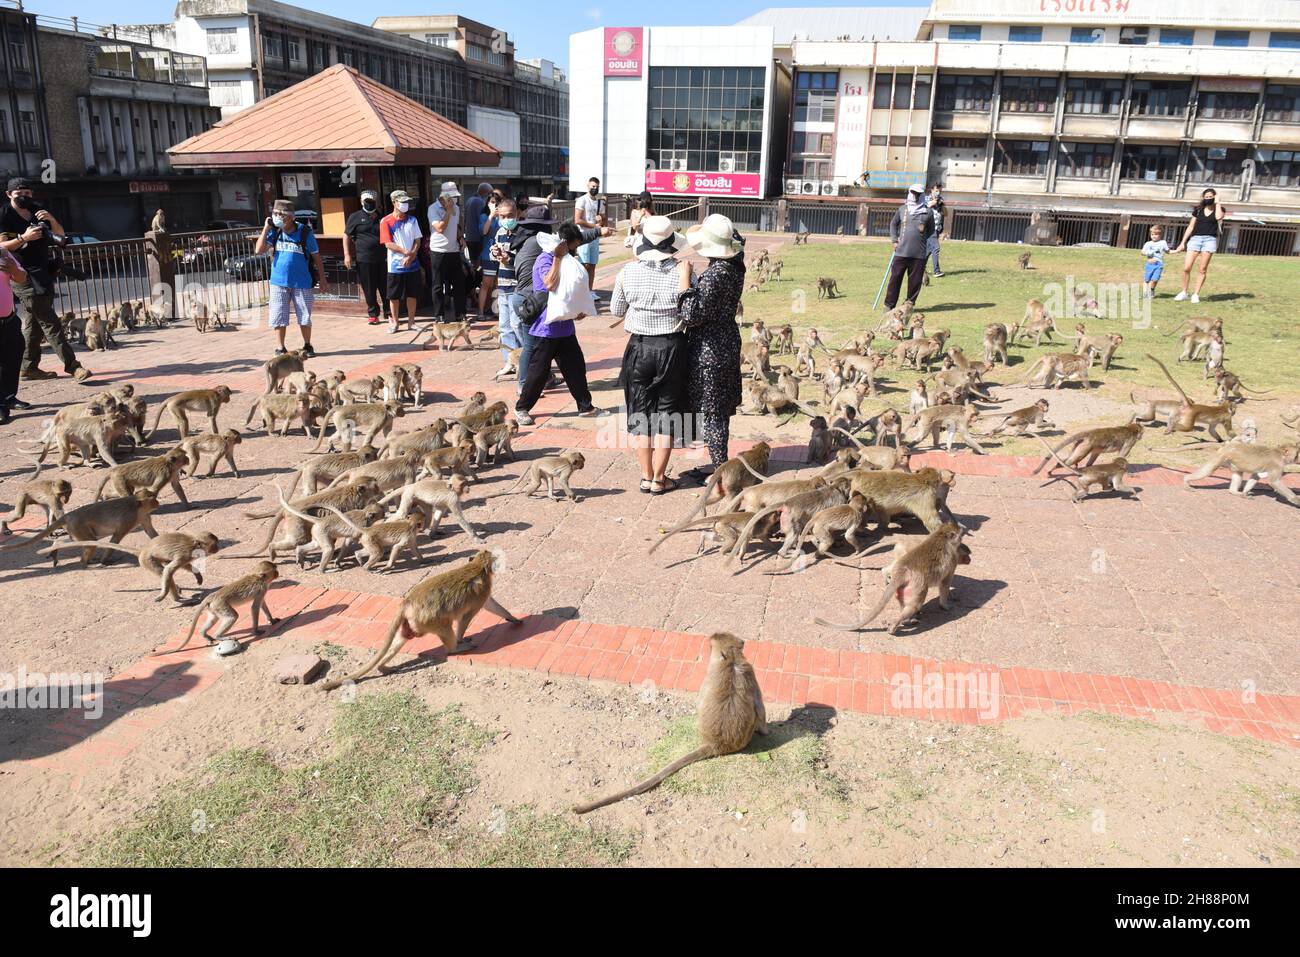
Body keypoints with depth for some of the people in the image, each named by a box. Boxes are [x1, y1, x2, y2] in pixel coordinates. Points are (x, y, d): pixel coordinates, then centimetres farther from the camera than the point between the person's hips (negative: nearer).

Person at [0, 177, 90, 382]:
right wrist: (23, 237, -24)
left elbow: (60, 235, 12)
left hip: (43, 272, 7)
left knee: (33, 322, 12)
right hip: (24, 275, -7)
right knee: (49, 322, -11)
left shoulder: (37, 210, 13)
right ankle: (72, 365, -15)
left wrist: (51, 219, -6)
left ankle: (29, 367, 19)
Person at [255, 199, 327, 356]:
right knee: (279, 318, 4)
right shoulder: (274, 232, 1)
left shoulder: (305, 232, -7)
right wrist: (266, 228, -10)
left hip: (302, 283, -2)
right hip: (279, 282, 2)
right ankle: (281, 348, 16)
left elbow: (316, 256, 0)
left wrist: (322, 279, 0)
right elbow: (259, 250, -7)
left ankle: (307, 346, 24)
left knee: (304, 317, 7)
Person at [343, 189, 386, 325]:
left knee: (386, 288, 1)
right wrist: (347, 255, -3)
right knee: (369, 290, 4)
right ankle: (373, 314, 14)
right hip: (364, 260, -1)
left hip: (382, 259, 2)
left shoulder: (382, 218, 12)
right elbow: (347, 236, 6)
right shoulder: (355, 217, 5)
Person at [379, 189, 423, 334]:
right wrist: (406, 252, -17)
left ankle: (411, 322, 18)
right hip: (395, 266, -3)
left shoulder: (412, 219, 7)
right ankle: (395, 322, 17)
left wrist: (411, 256, -11)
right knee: (394, 295, 4)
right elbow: (388, 244, -10)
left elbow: (417, 240, 4)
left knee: (412, 294, 7)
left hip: (412, 264, 3)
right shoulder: (386, 221, -5)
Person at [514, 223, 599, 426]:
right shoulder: (545, 260, -14)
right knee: (538, 370, 0)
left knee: (576, 367, 12)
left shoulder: (565, 260, 13)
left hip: (565, 326, 8)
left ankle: (585, 406, 21)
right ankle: (522, 407, 13)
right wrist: (558, 257, -26)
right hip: (546, 328, -8)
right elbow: (550, 283, -33)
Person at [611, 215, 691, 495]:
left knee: (641, 412, 14)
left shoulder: (627, 271, -5)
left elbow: (616, 310, 7)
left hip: (639, 347, 2)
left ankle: (646, 476, 19)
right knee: (667, 412, 10)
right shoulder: (681, 270, -10)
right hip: (672, 347, -1)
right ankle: (659, 479, 14)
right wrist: (686, 276, -3)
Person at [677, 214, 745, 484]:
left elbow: (692, 315, -27)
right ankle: (720, 464, 27)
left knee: (710, 411, 1)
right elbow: (737, 239, 25)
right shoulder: (736, 266, 2)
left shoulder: (713, 275, -24)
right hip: (728, 344, 9)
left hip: (709, 351, -9)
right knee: (720, 410, 17)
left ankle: (719, 469, 7)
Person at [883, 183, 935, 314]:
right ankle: (889, 304, 7)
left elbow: (931, 230, 15)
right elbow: (893, 224, 18)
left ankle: (910, 303, 15)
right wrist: (894, 240, 6)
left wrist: (921, 239, 2)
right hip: (901, 251, 0)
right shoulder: (902, 209, 8)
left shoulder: (928, 212, 5)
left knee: (915, 280, 2)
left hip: (919, 254, 0)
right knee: (895, 278, 0)